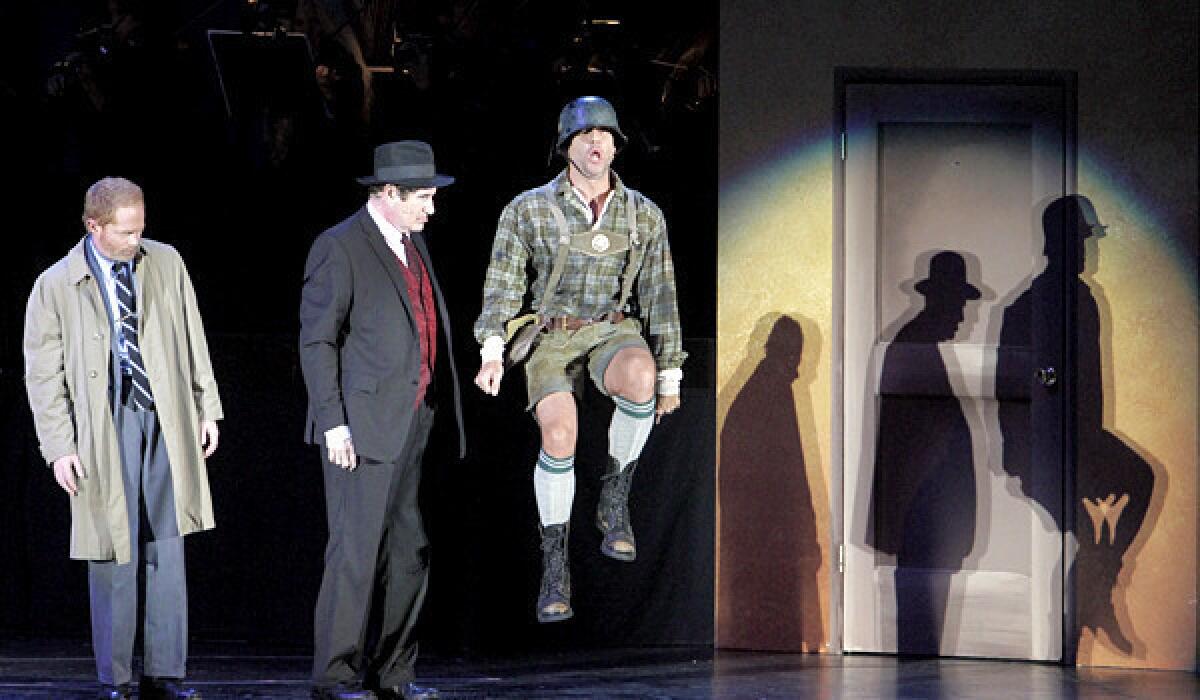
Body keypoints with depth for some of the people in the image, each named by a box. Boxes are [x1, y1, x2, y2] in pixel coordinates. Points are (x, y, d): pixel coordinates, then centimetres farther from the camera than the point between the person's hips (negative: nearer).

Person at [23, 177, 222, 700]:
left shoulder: (165, 264, 7)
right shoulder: (55, 288, -2)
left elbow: (193, 339, 14)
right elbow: (43, 376, -1)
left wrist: (206, 408, 12)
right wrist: (59, 447, -7)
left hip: (167, 423, 3)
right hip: (103, 429, -3)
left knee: (166, 552, 2)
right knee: (115, 559, -1)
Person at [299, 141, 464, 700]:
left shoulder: (414, 245, 17)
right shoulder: (339, 248, -7)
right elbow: (316, 340, -10)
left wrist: (434, 414, 17)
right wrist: (332, 421, -16)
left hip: (412, 424, 8)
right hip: (362, 425, -8)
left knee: (410, 552, 8)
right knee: (357, 550, -8)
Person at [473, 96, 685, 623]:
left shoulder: (644, 215, 7)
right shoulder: (528, 210, 2)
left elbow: (659, 297, 11)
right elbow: (503, 284, -1)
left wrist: (670, 374, 9)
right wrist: (492, 351, -14)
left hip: (616, 332, 0)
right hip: (552, 337, 0)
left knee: (639, 380, -36)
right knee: (558, 433, -24)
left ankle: (614, 500, -16)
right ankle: (555, 569, -12)